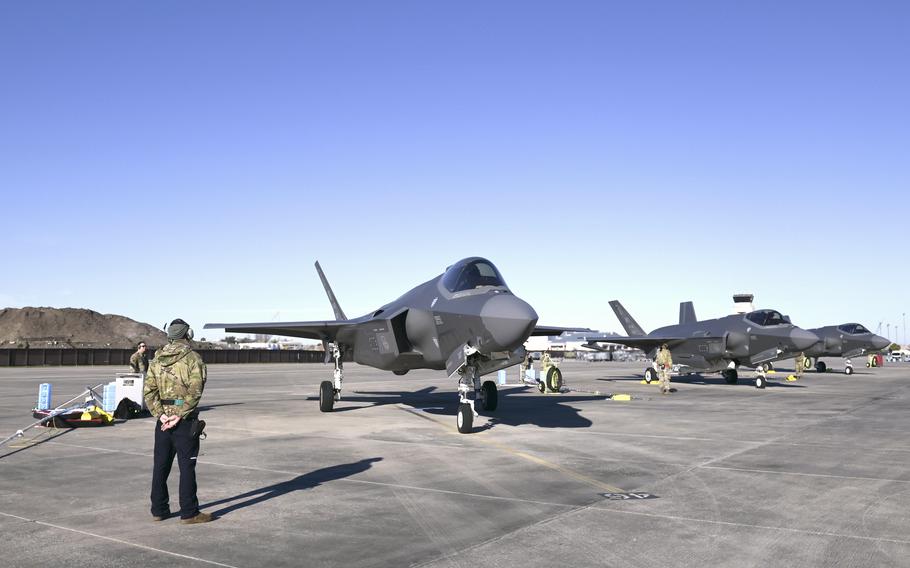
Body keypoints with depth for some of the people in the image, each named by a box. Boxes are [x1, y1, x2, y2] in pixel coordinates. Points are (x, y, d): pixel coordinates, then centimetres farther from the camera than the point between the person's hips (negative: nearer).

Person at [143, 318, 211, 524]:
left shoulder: (157, 359, 8)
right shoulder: (193, 358, -9)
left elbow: (149, 390, 1)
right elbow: (195, 391, -20)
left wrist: (160, 414, -6)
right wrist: (180, 415, -18)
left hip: (163, 420, 5)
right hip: (185, 421, -5)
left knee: (160, 466, 13)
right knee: (187, 467, -1)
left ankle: (159, 510, 20)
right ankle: (189, 513, 2)